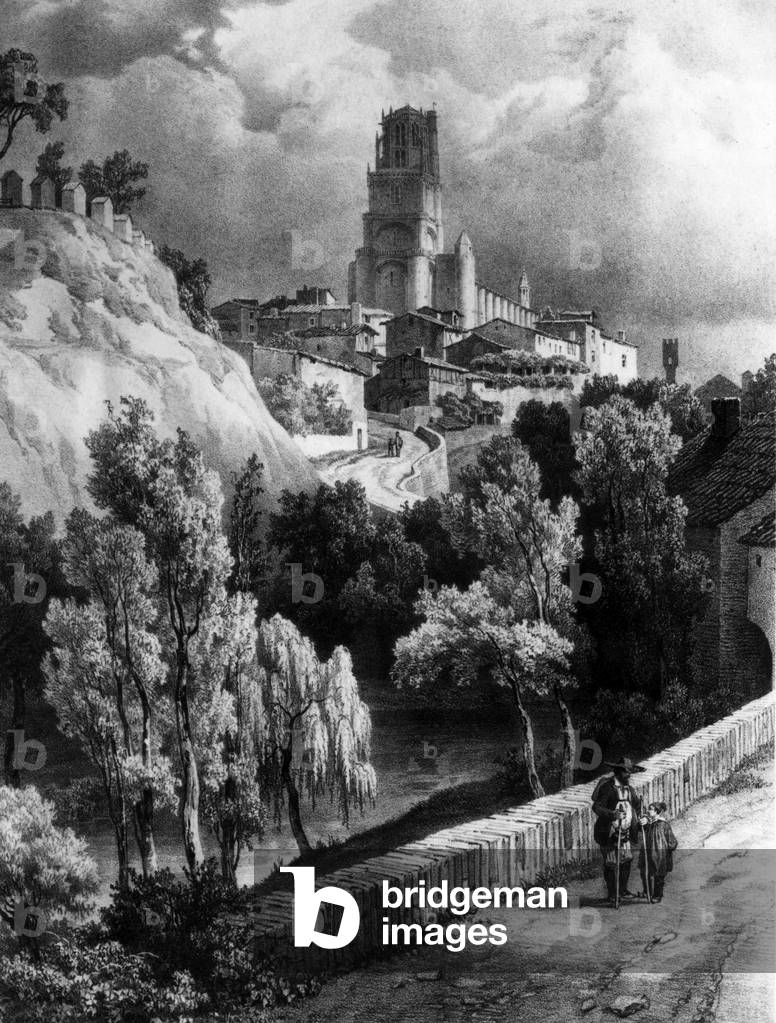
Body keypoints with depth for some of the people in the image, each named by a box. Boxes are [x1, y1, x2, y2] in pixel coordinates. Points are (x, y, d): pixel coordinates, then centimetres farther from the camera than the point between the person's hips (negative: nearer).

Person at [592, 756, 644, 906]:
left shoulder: (627, 788, 9)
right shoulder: (608, 787, -15)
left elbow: (637, 803, 27)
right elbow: (596, 806, -24)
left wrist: (637, 818, 12)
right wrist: (611, 814, -38)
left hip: (625, 832, 7)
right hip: (609, 833, -7)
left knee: (627, 860, 9)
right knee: (610, 864, 0)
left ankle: (623, 890, 24)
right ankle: (611, 894, 11)